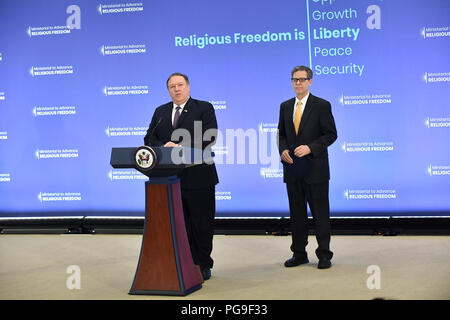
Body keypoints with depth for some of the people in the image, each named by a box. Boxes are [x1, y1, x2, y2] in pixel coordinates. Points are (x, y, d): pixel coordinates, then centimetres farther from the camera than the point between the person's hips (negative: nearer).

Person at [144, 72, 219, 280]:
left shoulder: (204, 108, 2)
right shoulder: (160, 112, 16)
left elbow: (209, 138, -11)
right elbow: (149, 138, 10)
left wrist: (182, 148, -20)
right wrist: (164, 146, -11)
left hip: (198, 177, -4)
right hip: (170, 178, 4)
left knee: (202, 224, 3)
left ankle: (203, 265, 15)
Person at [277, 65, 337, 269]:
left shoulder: (322, 105, -3)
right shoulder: (285, 106, 12)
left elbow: (331, 134, -6)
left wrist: (310, 148, -17)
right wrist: (283, 150, -3)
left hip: (315, 168, -4)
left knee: (320, 213, 1)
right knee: (297, 214, 10)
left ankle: (324, 255, 12)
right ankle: (299, 254, 21)